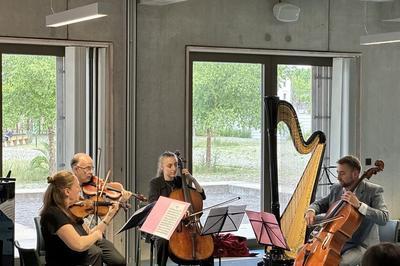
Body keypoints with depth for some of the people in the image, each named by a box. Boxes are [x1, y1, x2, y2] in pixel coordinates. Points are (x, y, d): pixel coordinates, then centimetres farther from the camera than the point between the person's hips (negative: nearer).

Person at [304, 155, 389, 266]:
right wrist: (311, 210, -6)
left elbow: (384, 218, -20)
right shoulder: (336, 189, 9)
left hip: (362, 245, -6)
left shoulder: (373, 191, -9)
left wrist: (359, 205, -31)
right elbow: (319, 204, 19)